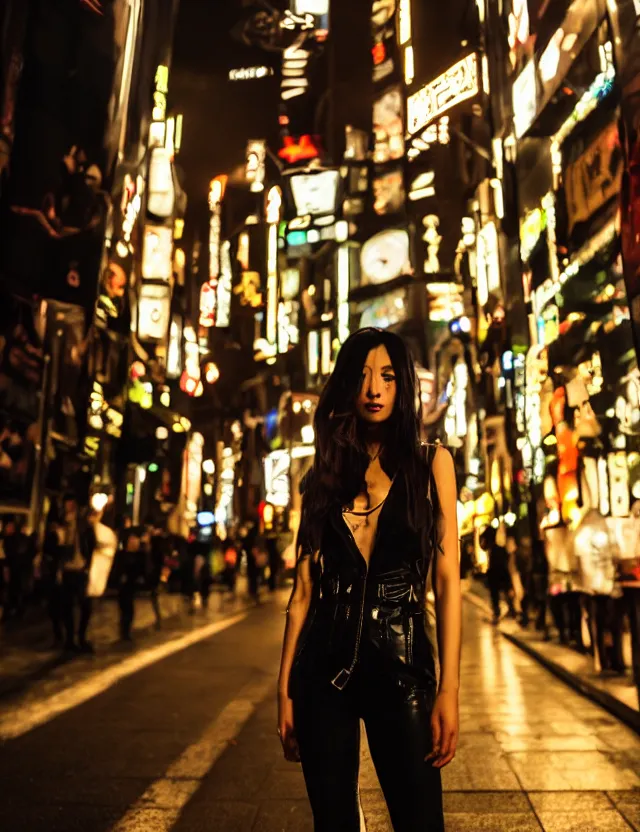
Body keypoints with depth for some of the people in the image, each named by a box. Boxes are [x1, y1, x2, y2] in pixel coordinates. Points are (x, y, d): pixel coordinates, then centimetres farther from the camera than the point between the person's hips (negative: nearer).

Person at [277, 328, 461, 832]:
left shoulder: (430, 464, 1)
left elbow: (448, 580, -4)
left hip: (401, 662, -2)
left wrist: (449, 689, -11)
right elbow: (304, 589, 5)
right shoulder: (325, 475, 7)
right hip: (324, 667, 2)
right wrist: (285, 689, 3)